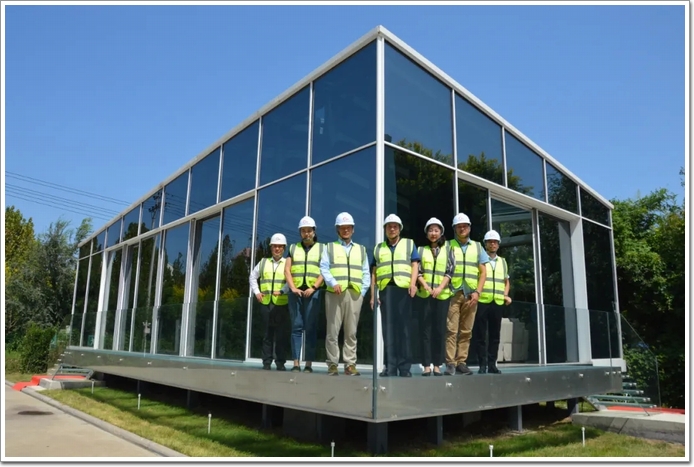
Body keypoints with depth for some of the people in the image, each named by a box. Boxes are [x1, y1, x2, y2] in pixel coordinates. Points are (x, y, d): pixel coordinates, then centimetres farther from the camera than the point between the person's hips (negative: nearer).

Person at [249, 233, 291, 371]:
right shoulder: (263, 262, 16)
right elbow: (253, 277, 22)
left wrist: (282, 291, -20)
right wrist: (256, 292, 10)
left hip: (282, 304, -2)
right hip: (266, 303, 2)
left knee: (282, 334, -1)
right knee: (268, 333, 7)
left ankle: (280, 363, 7)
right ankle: (266, 362, 13)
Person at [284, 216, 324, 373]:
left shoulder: (321, 248, 11)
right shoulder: (293, 248, 16)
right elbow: (287, 270, 7)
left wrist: (313, 287, -12)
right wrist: (293, 288, -7)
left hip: (313, 292, -1)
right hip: (296, 292, 2)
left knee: (311, 328, -3)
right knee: (296, 327, 0)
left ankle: (308, 364, -1)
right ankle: (296, 363, 1)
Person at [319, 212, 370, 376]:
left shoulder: (361, 249, 22)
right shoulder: (329, 247, 16)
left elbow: (366, 273, 14)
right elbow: (324, 268, 3)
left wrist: (363, 291, 0)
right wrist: (333, 283, -14)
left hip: (355, 294, 2)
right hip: (334, 293, -1)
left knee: (351, 332, 2)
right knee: (332, 330, -3)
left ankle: (350, 364, 6)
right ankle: (332, 364, 3)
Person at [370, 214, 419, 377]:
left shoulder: (409, 243, 16)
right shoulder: (378, 248, 20)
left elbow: (414, 265, 5)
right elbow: (374, 272, 15)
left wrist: (413, 283, -11)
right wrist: (373, 294, 6)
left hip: (403, 288, -1)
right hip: (385, 289, 2)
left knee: (403, 327, -1)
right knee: (388, 328, -1)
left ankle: (404, 366, 2)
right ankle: (390, 367, 1)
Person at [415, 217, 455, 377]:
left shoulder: (447, 249, 10)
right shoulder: (421, 250, 11)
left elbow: (450, 271, 2)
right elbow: (417, 271, 4)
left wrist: (440, 287, -11)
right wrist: (425, 286, -11)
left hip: (442, 295, 0)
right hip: (424, 295, 0)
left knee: (439, 330, 1)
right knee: (425, 329, 0)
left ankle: (437, 364, 8)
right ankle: (426, 365, 3)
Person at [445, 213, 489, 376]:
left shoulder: (477, 247, 14)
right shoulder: (448, 246, 7)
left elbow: (483, 272, 11)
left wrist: (477, 292, -1)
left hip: (470, 294, 3)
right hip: (453, 292, -2)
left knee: (466, 330, 4)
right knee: (451, 329, -7)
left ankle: (461, 362, 10)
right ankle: (450, 363, -5)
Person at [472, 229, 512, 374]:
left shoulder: (503, 261, 18)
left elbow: (506, 281, 24)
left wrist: (506, 295, 9)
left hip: (498, 303, 4)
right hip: (481, 302, -4)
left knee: (495, 335, 7)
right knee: (479, 335, -2)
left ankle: (492, 364, 15)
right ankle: (482, 364, 7)